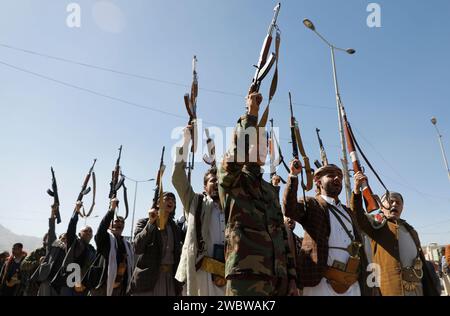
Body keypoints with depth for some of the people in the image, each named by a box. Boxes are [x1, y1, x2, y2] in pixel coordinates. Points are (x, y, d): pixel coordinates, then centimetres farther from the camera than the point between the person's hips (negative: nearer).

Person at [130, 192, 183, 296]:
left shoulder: (176, 228, 16)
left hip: (170, 277, 4)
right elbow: (137, 249, -11)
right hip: (147, 277, -3)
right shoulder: (144, 222, 4)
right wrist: (150, 223, -16)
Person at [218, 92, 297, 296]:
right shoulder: (229, 179, 5)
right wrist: (251, 113, -10)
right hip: (246, 276, -6)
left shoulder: (271, 190, 22)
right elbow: (236, 151, -18)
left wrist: (291, 277, 12)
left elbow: (282, 234, 18)